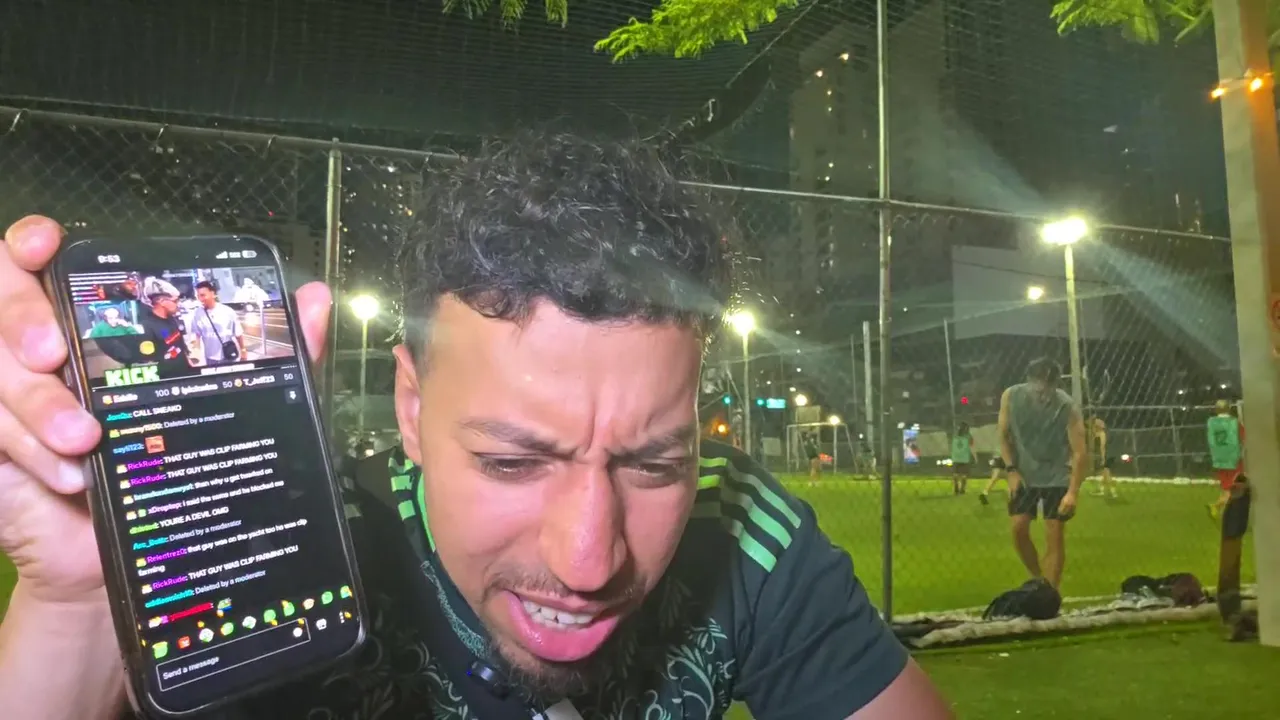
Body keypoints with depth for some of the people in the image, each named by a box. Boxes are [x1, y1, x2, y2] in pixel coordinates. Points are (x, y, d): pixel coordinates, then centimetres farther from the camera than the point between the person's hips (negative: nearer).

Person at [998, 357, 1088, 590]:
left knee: (1054, 534, -5)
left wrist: (1073, 492, -27)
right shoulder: (1011, 397, -14)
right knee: (1019, 527, -5)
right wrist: (1012, 470, -8)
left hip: (1057, 477, -2)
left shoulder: (1068, 408, -22)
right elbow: (1004, 436, 0)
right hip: (1024, 475, 2)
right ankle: (1038, 579, 17)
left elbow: (1081, 452, -20)